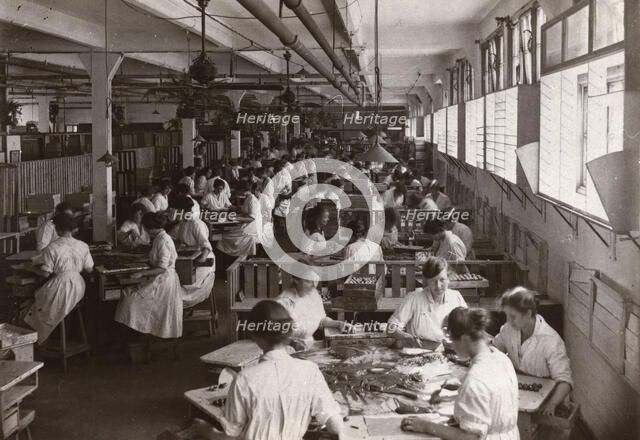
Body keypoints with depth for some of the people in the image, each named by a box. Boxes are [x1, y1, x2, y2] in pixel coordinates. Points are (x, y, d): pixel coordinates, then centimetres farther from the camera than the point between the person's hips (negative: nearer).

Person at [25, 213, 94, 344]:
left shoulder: (52, 248, -15)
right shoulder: (83, 246, -2)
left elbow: (45, 274, -13)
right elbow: (89, 269, 4)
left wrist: (33, 268, 7)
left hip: (60, 287, -6)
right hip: (78, 287, 6)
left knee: (37, 296, 20)